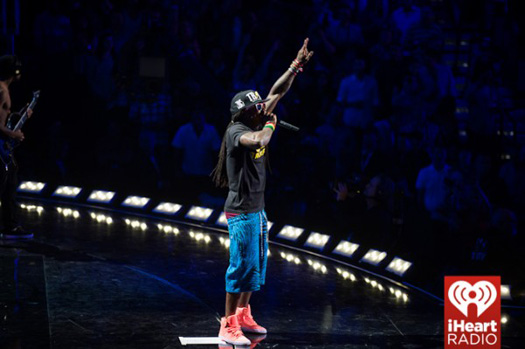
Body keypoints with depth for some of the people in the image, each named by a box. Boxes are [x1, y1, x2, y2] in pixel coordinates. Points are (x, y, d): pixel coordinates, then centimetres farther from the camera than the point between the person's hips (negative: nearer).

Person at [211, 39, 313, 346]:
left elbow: (277, 93, 12)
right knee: (242, 266, -8)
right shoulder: (236, 131, -18)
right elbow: (259, 141, -39)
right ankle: (228, 326, -5)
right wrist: (270, 125, -19)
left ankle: (243, 315, 27)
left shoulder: (255, 124, 6)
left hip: (257, 210, 9)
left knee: (257, 265, 16)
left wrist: (297, 66, 8)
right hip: (242, 212, -9)